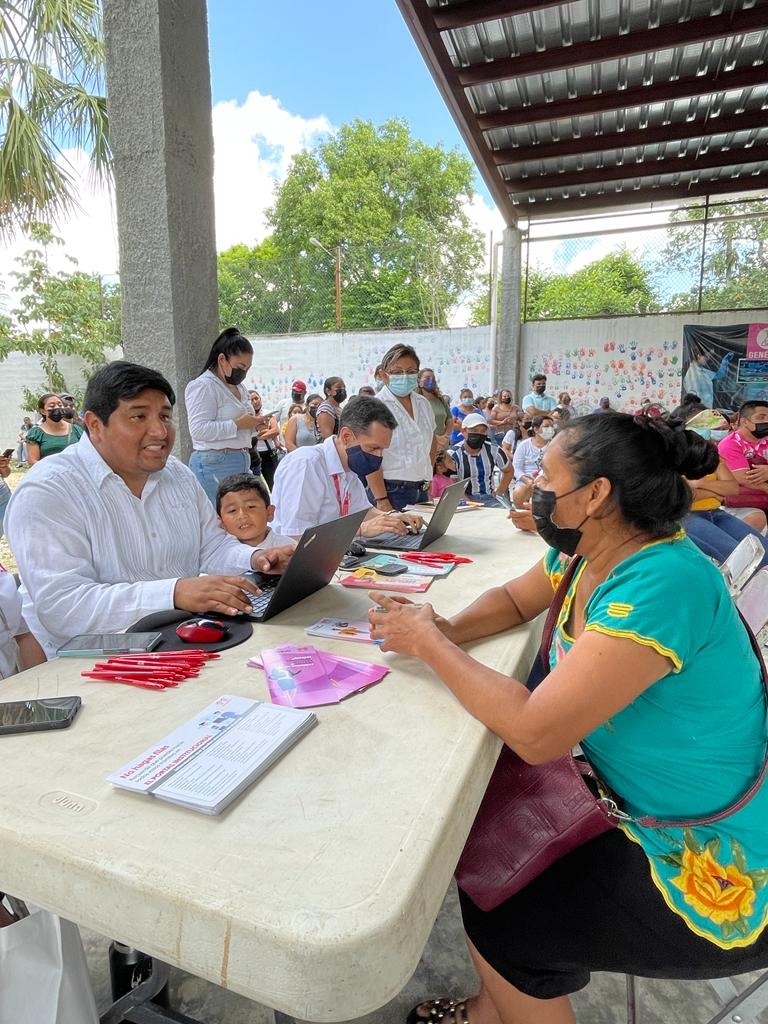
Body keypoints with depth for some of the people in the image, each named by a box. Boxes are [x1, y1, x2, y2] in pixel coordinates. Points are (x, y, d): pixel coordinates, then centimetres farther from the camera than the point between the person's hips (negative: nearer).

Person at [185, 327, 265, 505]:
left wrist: (253, 425, 8)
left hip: (242, 462, 9)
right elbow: (199, 429, -20)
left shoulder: (239, 387, 19)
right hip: (215, 465, -9)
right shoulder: (203, 386, -9)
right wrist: (237, 424, -19)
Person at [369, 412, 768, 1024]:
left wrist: (430, 643, -21)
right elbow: (515, 599, 11)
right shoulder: (584, 554, -6)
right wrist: (444, 630, -9)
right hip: (646, 808, 8)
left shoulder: (661, 585, -32)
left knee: (504, 923, -4)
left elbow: (536, 733, -34)